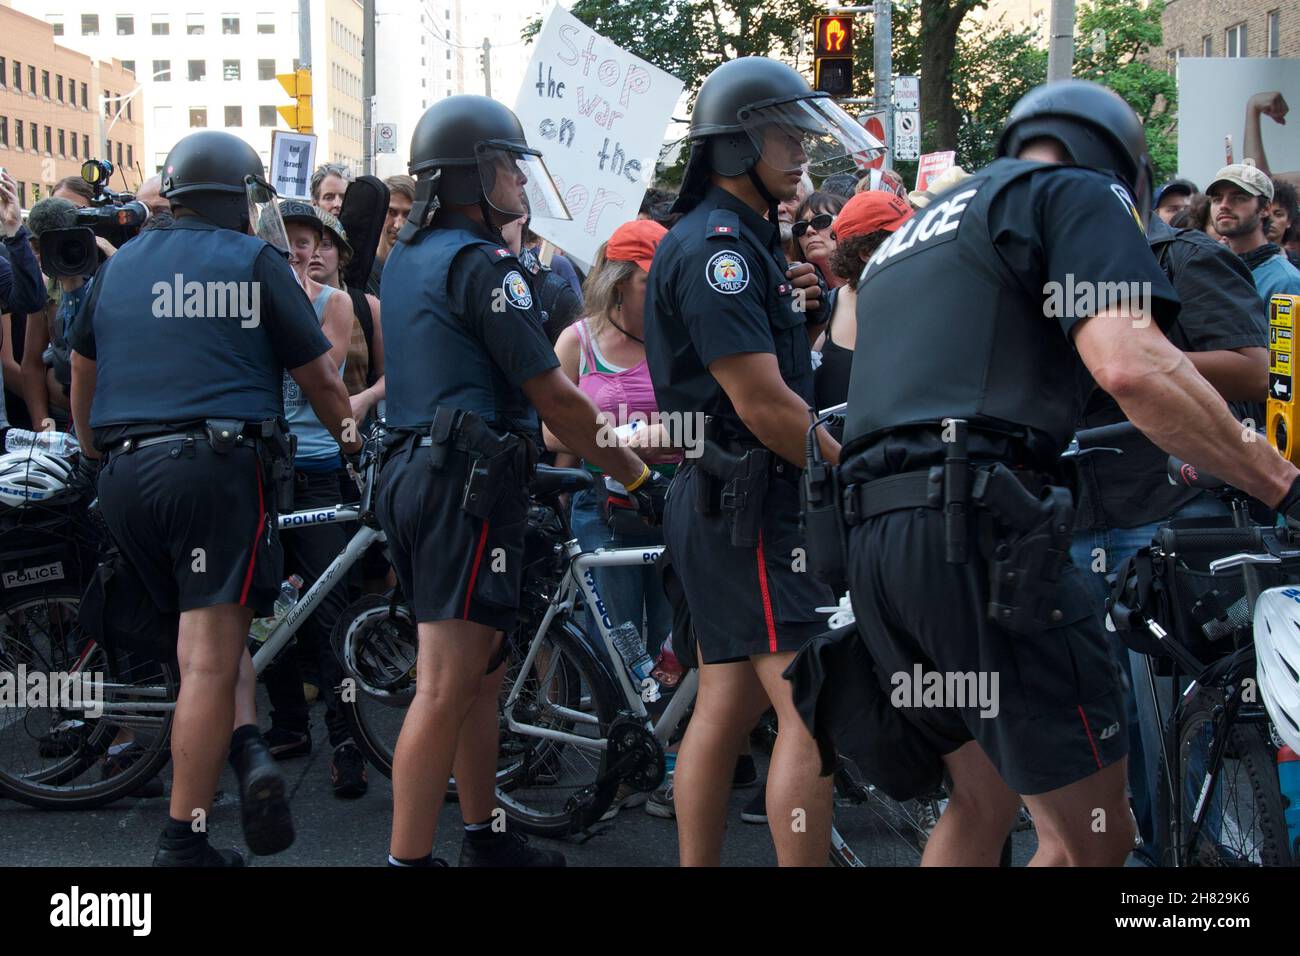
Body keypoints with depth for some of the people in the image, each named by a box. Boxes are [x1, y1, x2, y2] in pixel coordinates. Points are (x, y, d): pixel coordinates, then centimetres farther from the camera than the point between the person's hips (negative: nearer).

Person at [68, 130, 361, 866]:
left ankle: (246, 749, -3)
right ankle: (183, 841, -8)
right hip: (220, 466, -5)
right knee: (211, 655, -6)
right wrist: (359, 449, 20)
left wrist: (97, 454, 40)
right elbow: (321, 382, 5)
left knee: (207, 630, 19)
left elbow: (82, 373, 26)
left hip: (125, 475, 5)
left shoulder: (121, 264, 18)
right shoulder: (256, 261, 3)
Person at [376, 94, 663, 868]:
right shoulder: (481, 263, -13)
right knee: (448, 684, -8)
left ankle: (486, 838, 27)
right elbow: (555, 397, -15)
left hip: (416, 470, 10)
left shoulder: (407, 257, 16)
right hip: (470, 482, -10)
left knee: (482, 668, 18)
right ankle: (409, 856, -5)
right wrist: (638, 476, -7)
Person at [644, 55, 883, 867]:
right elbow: (762, 406, -21)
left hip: (725, 503, 11)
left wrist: (804, 319, 4)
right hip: (750, 502, -11)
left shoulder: (749, 240, 18)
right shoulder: (714, 244, -14)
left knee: (727, 707, 12)